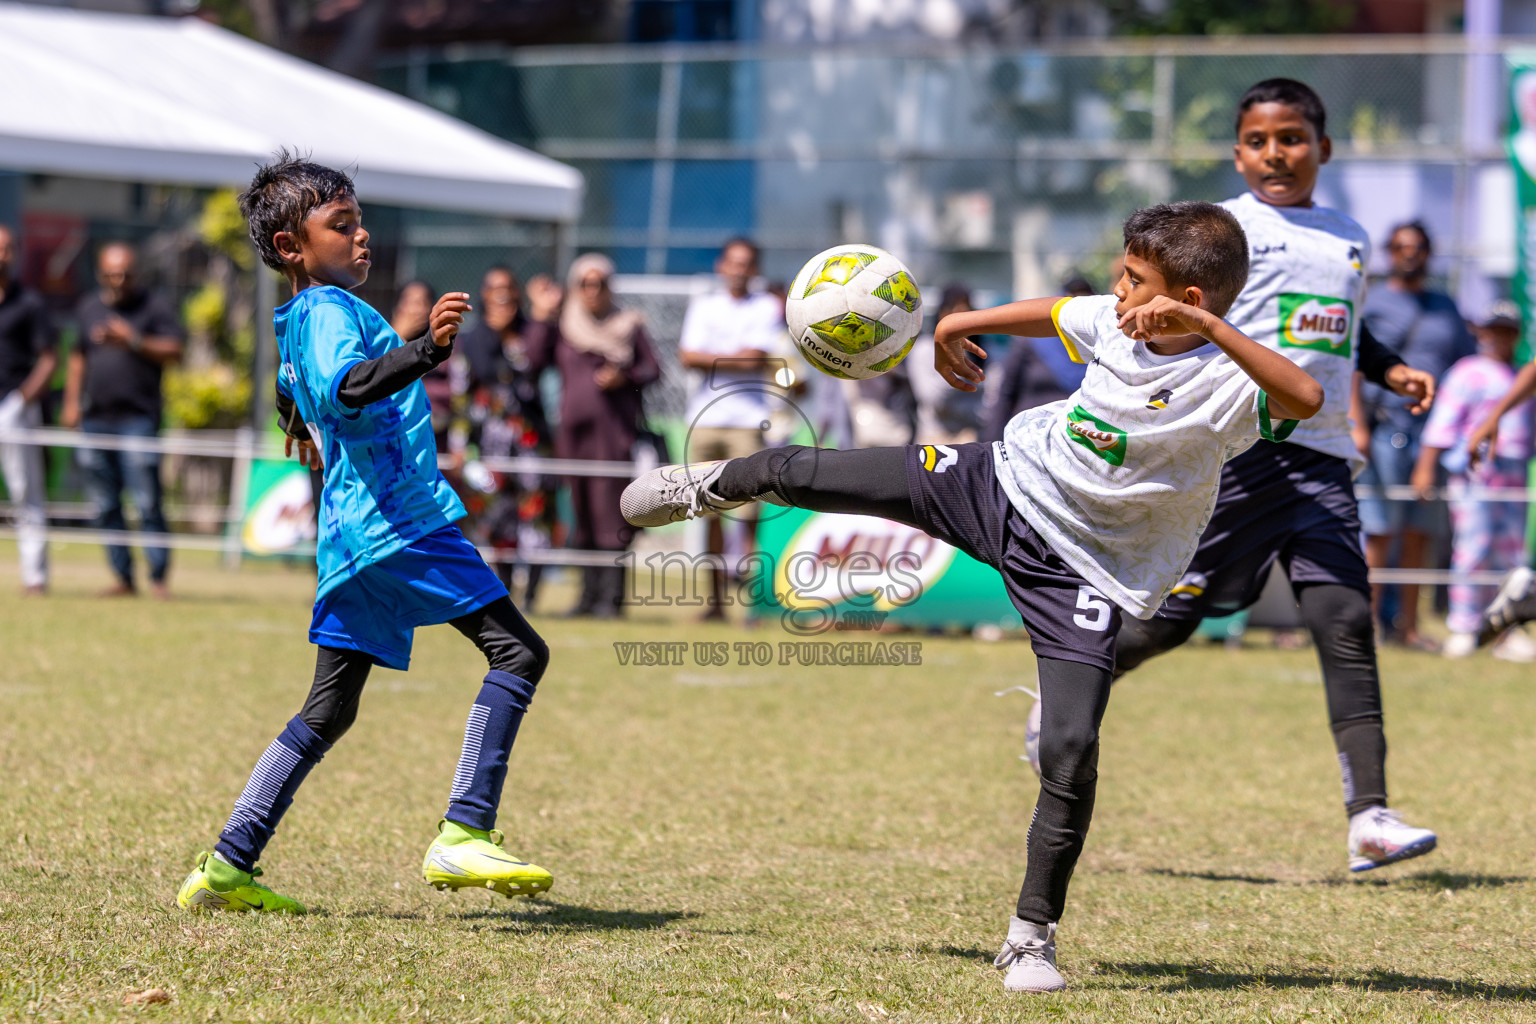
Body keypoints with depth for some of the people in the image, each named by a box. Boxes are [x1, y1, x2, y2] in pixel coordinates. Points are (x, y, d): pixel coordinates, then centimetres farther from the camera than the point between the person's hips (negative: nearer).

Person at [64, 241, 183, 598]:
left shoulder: (155, 307, 2)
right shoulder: (88, 308, 17)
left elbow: (174, 353, -7)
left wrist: (133, 341, -17)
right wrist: (72, 401, 16)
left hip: (138, 418, -5)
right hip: (94, 420, 5)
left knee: (147, 502, -11)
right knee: (105, 507, 5)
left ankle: (158, 577, -6)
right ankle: (123, 578, 11)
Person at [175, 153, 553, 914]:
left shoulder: (297, 322, 22)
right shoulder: (330, 310, -8)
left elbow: (294, 393, 42)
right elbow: (347, 386, -30)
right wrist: (427, 350, -45)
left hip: (350, 533, 10)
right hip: (400, 516, -10)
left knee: (329, 710, 14)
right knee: (517, 651, -14)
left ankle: (227, 866, 11)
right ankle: (462, 835, -24)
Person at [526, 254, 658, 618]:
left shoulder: (628, 325, 8)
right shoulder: (561, 327, 11)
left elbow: (652, 368, 9)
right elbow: (535, 360, -2)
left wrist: (625, 378, -10)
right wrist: (542, 315, -4)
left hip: (616, 428, -3)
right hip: (574, 428, 3)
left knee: (611, 510, -10)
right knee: (582, 511, 6)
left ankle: (612, 595, -10)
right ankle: (589, 592, 13)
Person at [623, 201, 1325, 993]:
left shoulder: (1222, 382, -27)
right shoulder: (1113, 320, -10)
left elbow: (1305, 398, -49)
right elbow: (1055, 313, 14)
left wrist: (1205, 324, -53)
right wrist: (962, 325, 26)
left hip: (1087, 571, -5)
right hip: (1006, 481, 5)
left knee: (1070, 750, -16)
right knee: (811, 476, 13)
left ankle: (1032, 937, 4)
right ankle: (717, 486, 51)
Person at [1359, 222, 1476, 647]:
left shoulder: (1446, 308, 19)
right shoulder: (1372, 303, 5)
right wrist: (1357, 424, -12)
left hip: (1435, 431, 4)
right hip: (1385, 428, -4)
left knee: (1420, 532, 5)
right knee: (1379, 529, -7)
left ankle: (1408, 625, 10)